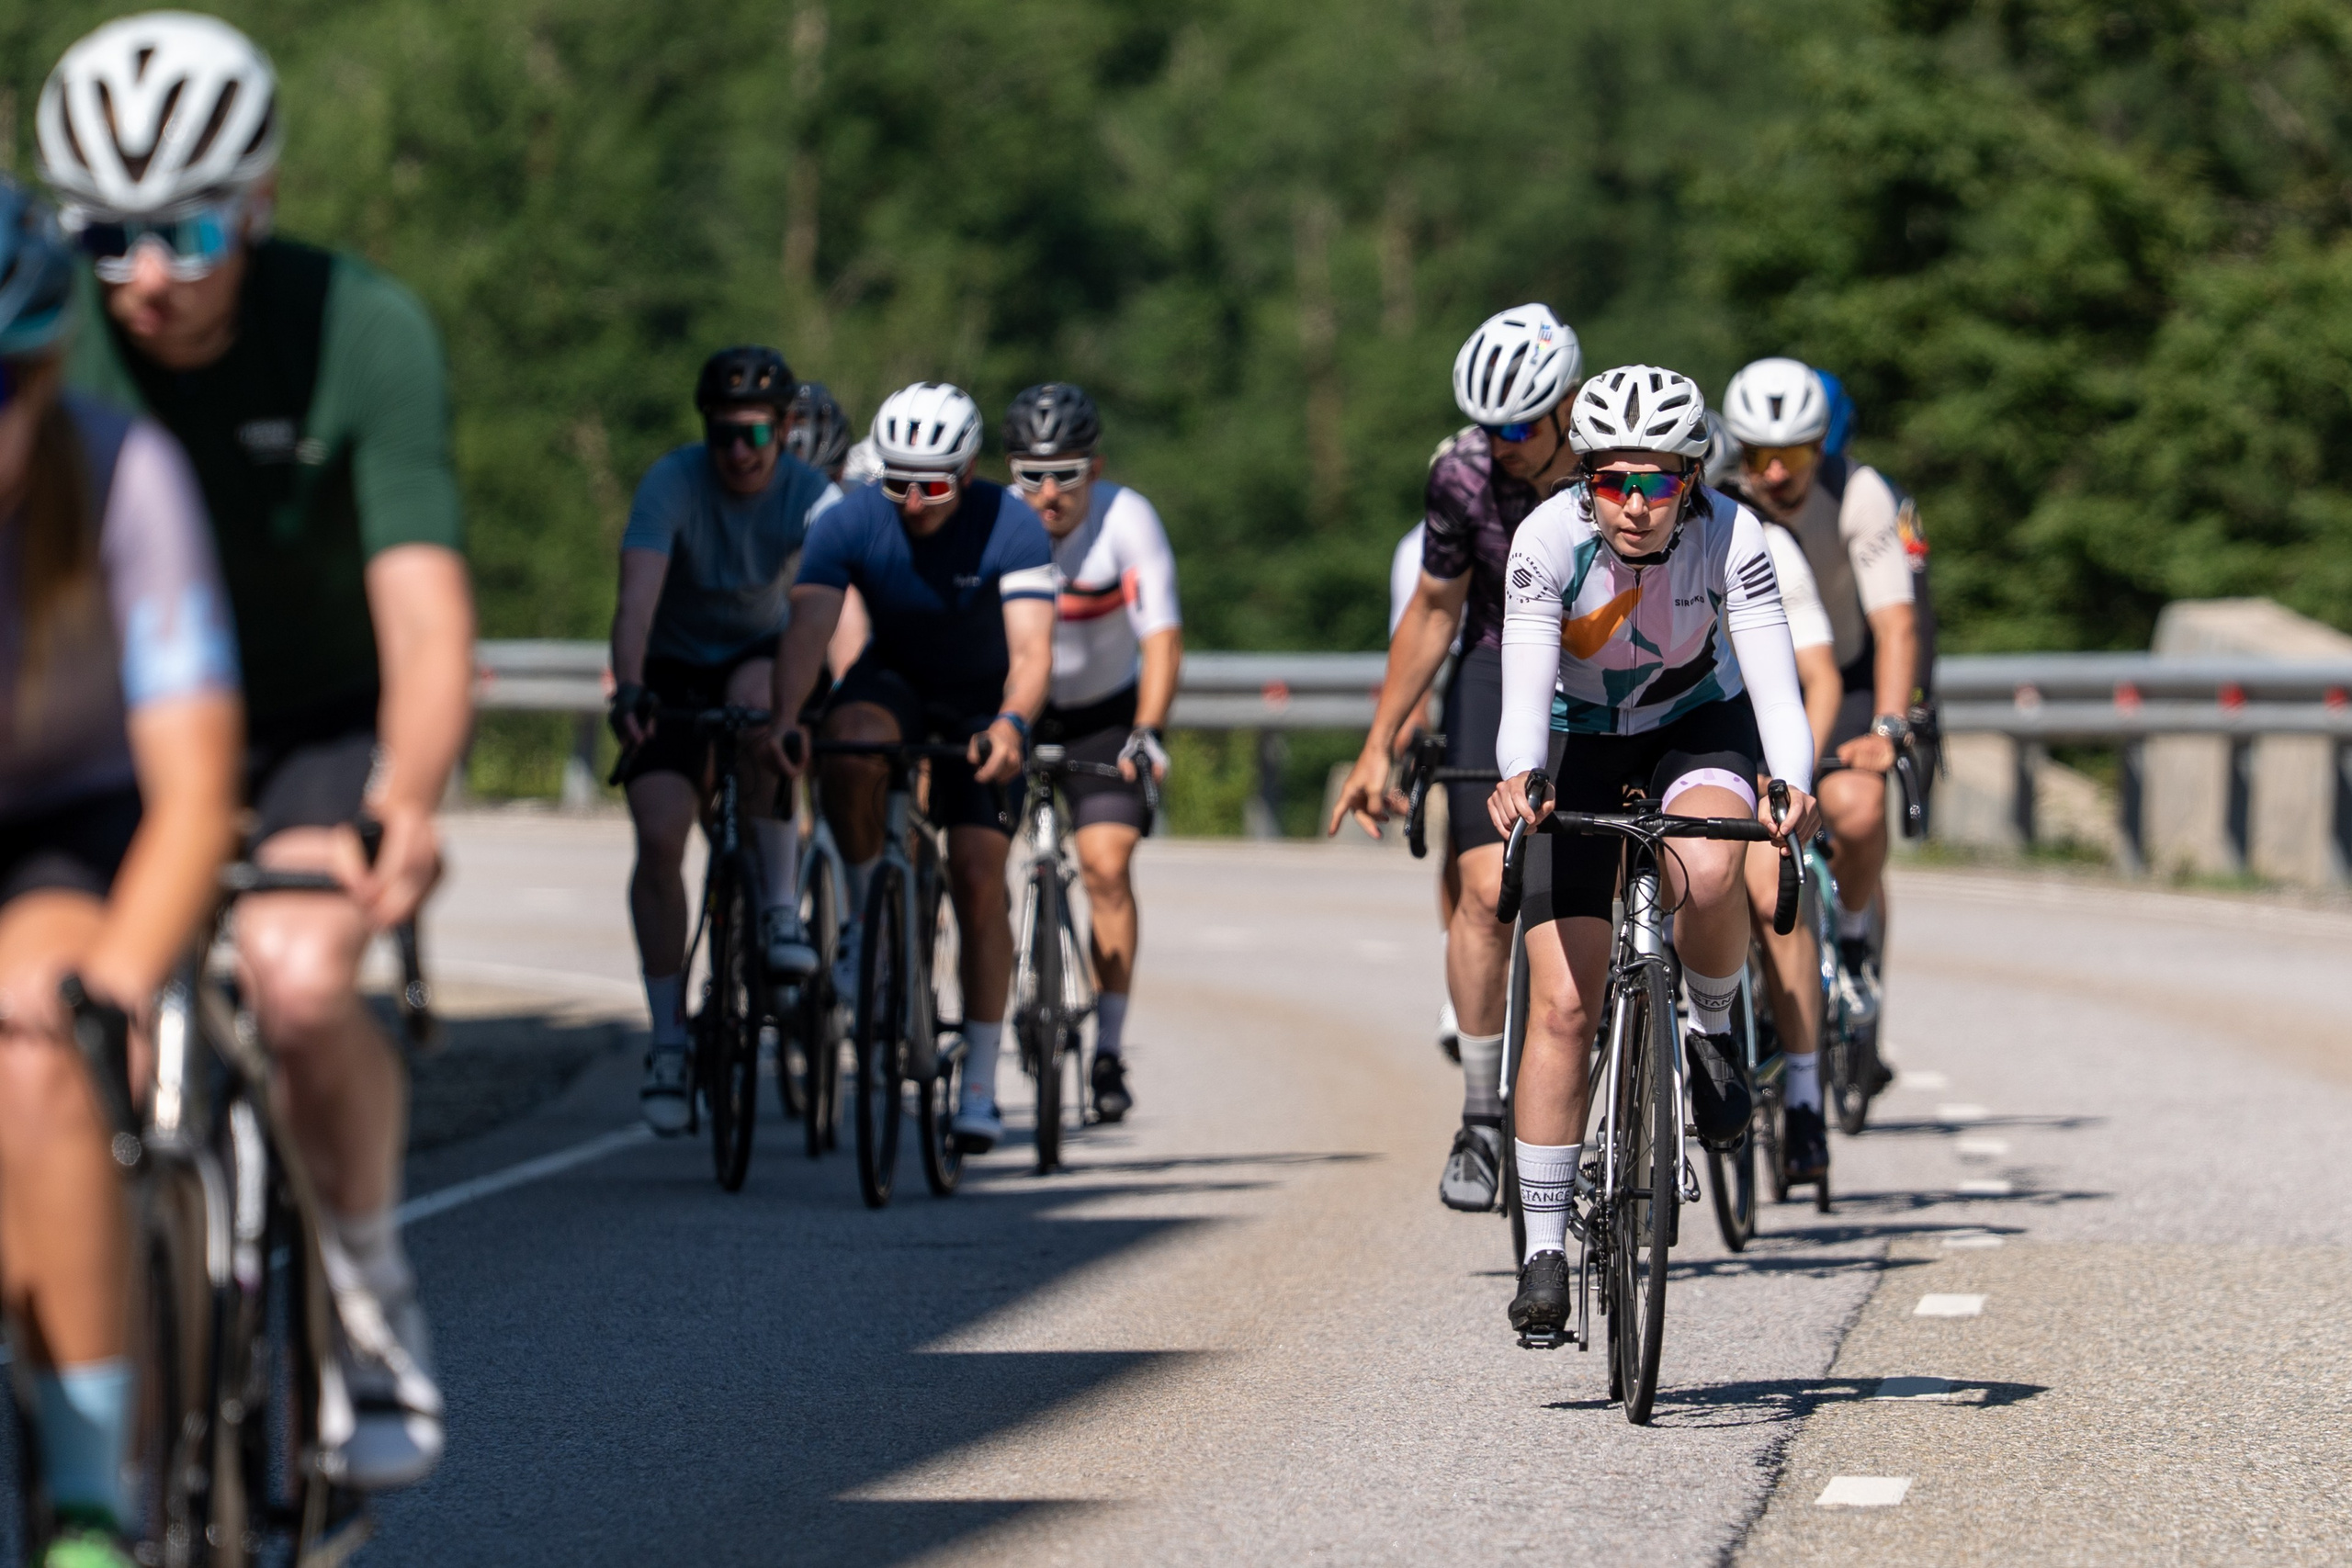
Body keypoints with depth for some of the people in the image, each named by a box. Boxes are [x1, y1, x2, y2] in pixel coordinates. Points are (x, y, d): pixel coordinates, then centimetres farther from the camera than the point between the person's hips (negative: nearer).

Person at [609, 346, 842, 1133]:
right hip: (673, 665, 0)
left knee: (757, 696, -37)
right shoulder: (672, 482, -22)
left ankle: (781, 907, -24)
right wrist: (628, 689, -51)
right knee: (660, 840, -18)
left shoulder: (811, 496, -19)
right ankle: (669, 1040, -7)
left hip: (761, 651, 0)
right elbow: (638, 596, -35)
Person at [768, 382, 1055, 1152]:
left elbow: (1032, 649, -36)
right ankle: (866, 919, -14)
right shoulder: (849, 523, -24)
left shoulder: (1014, 529, -27)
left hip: (984, 702, -1)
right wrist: (786, 717, -53)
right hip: (894, 679, 1)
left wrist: (1011, 724, -57)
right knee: (849, 742, -35)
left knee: (978, 880, -12)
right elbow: (808, 627, -34)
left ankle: (979, 1088, -4)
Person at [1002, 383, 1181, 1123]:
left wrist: (1147, 732, -41)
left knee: (1106, 861, -14)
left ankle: (1109, 1047, -7)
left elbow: (1161, 635, -27)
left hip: (1102, 710, -1)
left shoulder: (1127, 519, -23)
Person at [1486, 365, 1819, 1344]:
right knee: (1563, 1006, -9)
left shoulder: (1730, 537, -26)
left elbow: (1774, 684, -32)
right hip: (1582, 744, 0)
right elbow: (1526, 692, -33)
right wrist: (1517, 778, -54)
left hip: (1699, 728, 0)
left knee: (1705, 873, -35)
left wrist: (1793, 784, -51)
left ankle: (1713, 1033, -3)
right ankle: (1544, 1247, 1)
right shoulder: (1548, 540, -27)